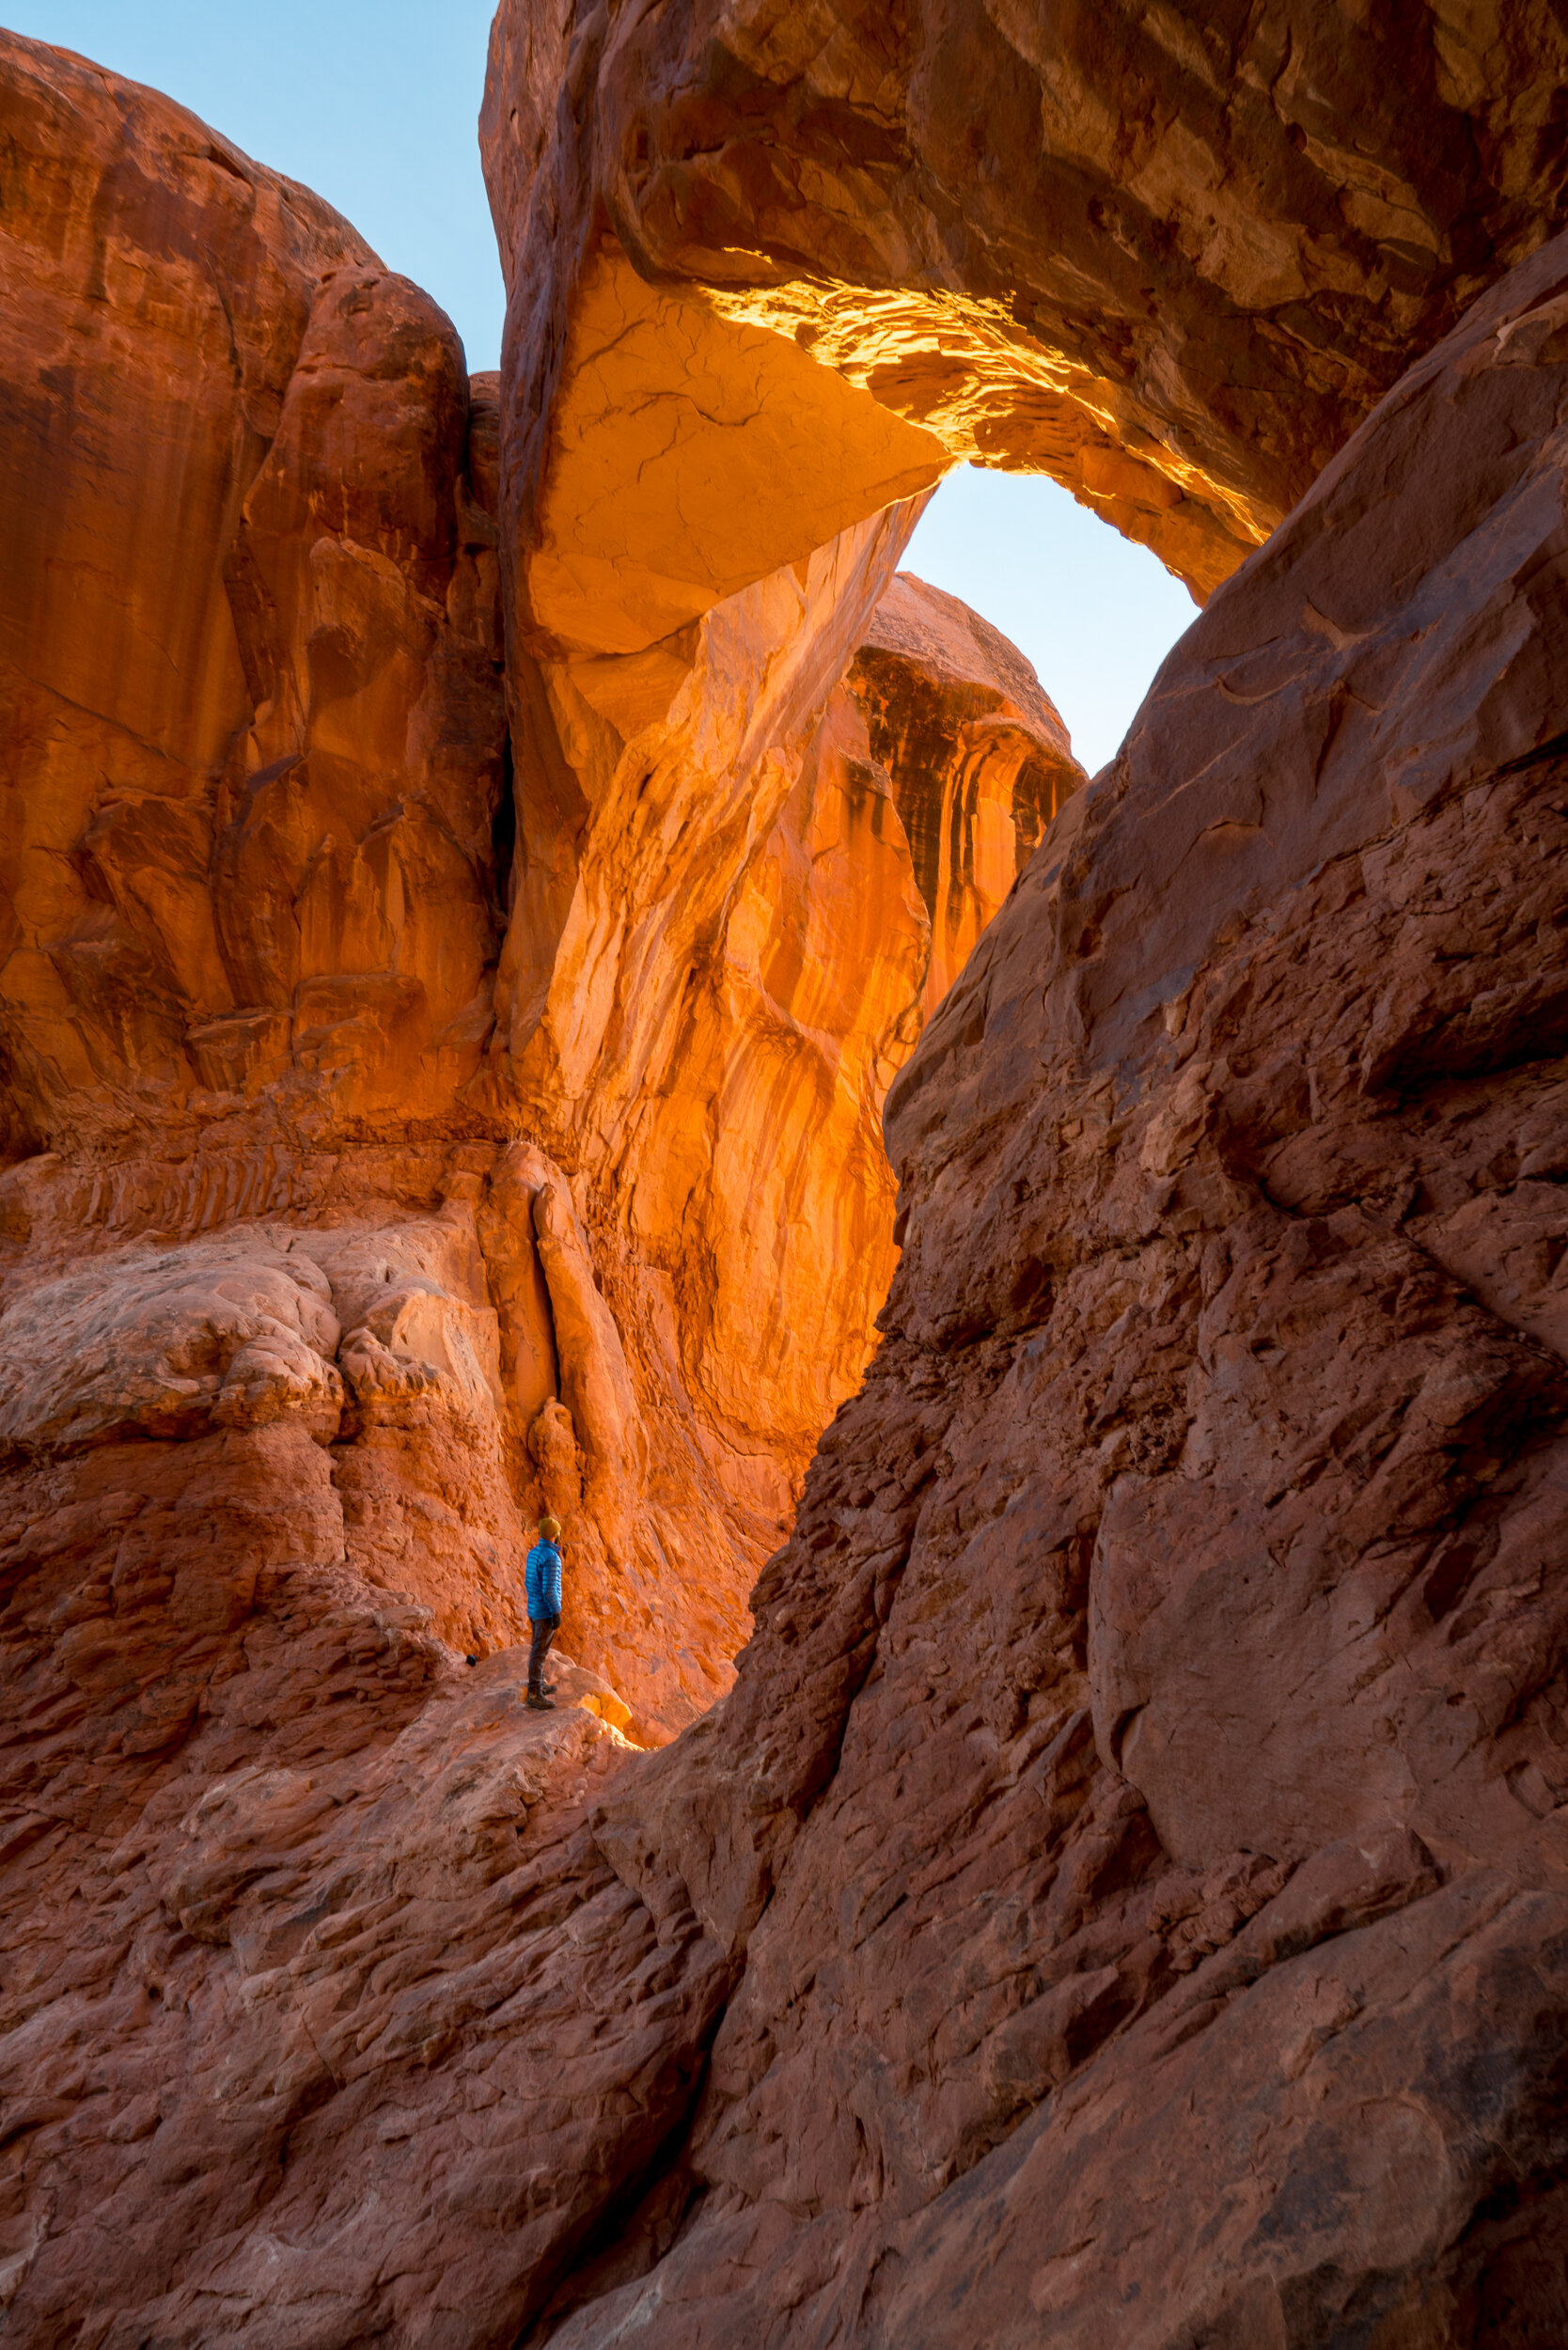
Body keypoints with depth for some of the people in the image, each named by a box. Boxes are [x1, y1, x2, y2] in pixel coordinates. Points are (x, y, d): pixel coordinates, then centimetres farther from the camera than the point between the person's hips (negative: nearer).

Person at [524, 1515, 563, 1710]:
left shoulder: (533, 1553, 5)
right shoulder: (551, 1557, -24)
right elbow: (549, 1589, -26)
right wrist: (556, 1613, -19)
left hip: (534, 1609, 9)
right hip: (546, 1612, -9)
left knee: (539, 1647, 21)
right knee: (540, 1652, -3)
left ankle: (539, 1684, 34)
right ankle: (535, 1695, 2)